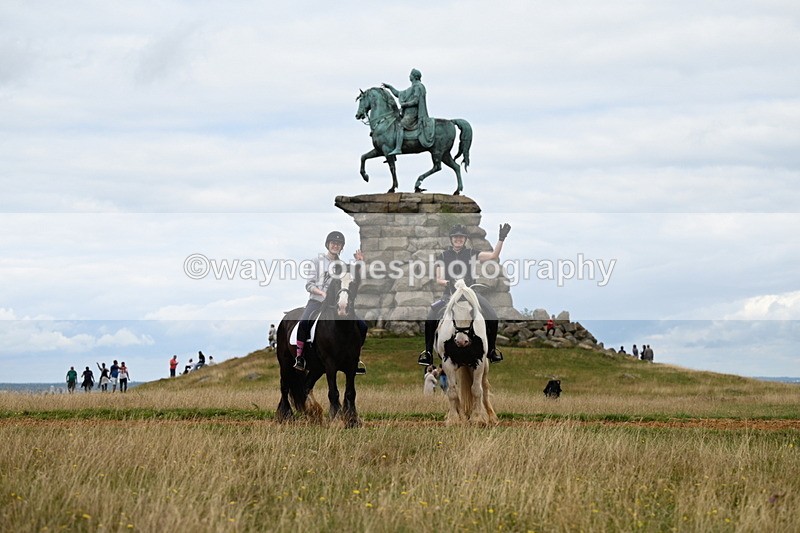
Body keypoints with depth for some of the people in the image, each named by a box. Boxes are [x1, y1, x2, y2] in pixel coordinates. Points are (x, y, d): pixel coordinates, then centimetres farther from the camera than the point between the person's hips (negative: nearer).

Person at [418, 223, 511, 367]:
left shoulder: (471, 254, 7)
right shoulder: (443, 256, 7)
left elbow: (493, 256, -4)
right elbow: (438, 279, 1)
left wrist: (501, 239, -15)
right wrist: (447, 283, -21)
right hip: (449, 293, 0)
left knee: (492, 318, -19)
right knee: (430, 319, -25)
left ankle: (492, 349, 2)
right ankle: (428, 352, -13)